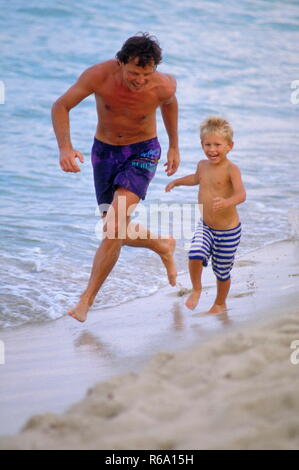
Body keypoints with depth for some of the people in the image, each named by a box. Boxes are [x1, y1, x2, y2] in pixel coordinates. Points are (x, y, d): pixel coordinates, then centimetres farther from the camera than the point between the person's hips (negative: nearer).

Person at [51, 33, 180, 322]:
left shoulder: (164, 86, -22)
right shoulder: (99, 76, -25)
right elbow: (60, 106, -16)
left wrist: (174, 146, 14)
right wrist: (65, 147, -32)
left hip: (142, 152, -2)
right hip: (104, 151, 2)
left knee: (116, 224, -21)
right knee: (119, 234, 10)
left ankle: (87, 298, -12)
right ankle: (163, 247, 42)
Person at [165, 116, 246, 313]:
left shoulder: (231, 169, -19)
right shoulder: (203, 165, 2)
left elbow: (241, 194, -34)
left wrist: (227, 202, -53)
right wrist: (177, 182, 36)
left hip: (228, 230, -4)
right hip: (205, 226, 4)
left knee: (222, 270, 9)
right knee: (195, 255, -20)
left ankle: (220, 304, 35)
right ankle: (196, 289, 8)